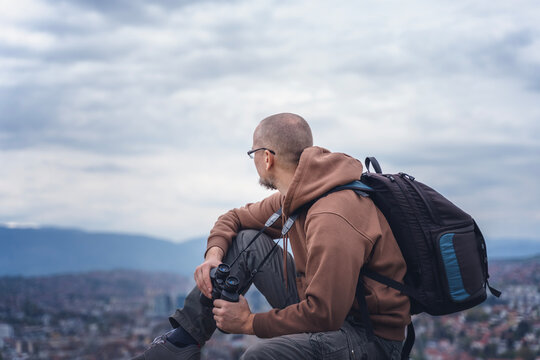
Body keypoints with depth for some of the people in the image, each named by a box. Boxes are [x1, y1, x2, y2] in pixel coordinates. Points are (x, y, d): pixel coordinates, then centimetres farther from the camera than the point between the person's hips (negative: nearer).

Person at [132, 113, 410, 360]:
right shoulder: (296, 196, 3)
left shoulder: (332, 219, -28)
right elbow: (236, 218, 19)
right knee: (246, 240, 5)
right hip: (329, 308, 9)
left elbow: (324, 315, -29)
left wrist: (251, 323, -17)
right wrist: (214, 253, -3)